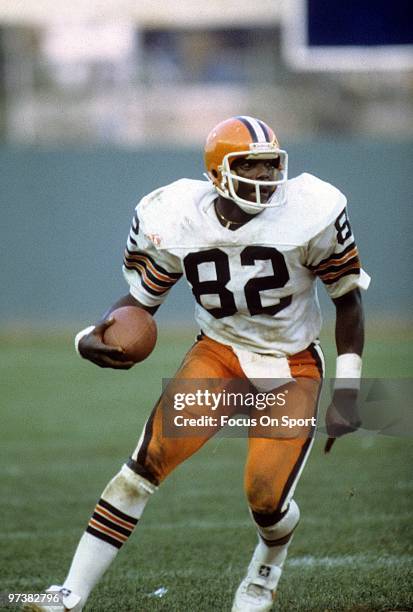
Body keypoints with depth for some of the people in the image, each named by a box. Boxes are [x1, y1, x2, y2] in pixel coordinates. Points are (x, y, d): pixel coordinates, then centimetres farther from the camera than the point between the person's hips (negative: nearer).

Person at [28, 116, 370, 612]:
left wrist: (347, 389, -8)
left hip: (292, 366, -1)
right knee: (151, 458, -19)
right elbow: (140, 297, 1)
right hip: (218, 352, 1)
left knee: (266, 500, -14)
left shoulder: (309, 214, -16)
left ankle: (266, 569, 26)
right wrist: (94, 338, -21)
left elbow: (347, 297, -5)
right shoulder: (175, 221, -11)